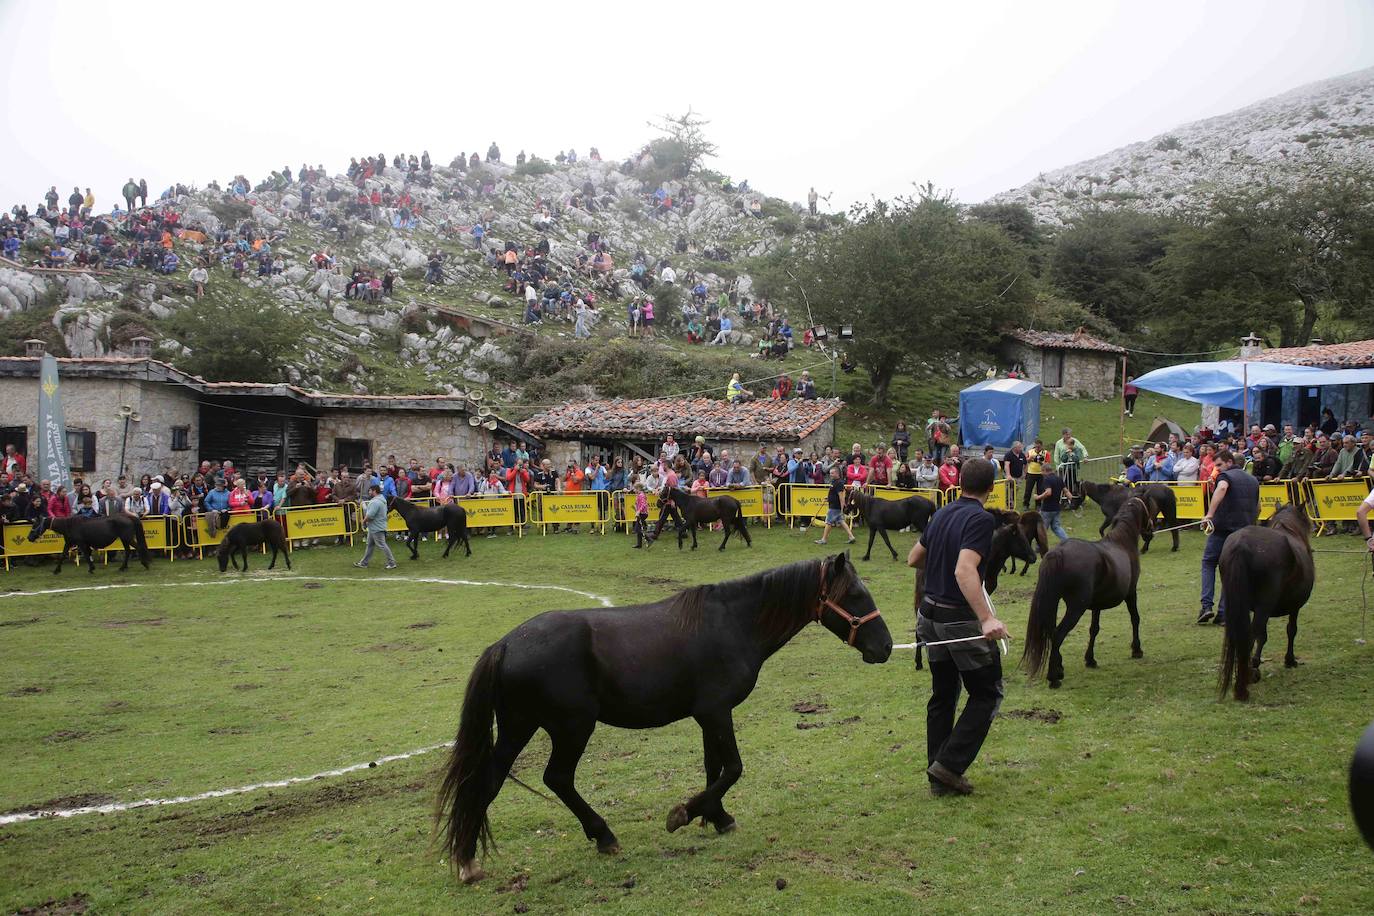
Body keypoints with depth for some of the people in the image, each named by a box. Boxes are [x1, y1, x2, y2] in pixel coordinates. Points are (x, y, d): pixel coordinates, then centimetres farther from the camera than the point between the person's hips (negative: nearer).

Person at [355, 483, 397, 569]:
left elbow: (369, 515, -26)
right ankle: (363, 563, 25)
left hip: (377, 529, -11)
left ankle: (392, 563, 2)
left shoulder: (375, 502, -23)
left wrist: (364, 521, -9)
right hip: (373, 528, 11)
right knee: (370, 546, 16)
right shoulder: (381, 499, 12)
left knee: (382, 546, -4)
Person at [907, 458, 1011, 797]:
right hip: (960, 619, -8)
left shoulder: (942, 514, 7)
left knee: (942, 695, 15)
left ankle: (939, 775, 19)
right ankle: (950, 764, -1)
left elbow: (913, 559, 18)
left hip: (930, 614, 8)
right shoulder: (981, 519, -17)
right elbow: (964, 571, -32)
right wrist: (987, 619, -40)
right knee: (987, 693, 6)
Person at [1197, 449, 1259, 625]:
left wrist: (1209, 514, -35)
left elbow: (1222, 488, -29)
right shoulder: (1253, 480, 18)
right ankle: (1223, 613, 4)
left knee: (1208, 563, 11)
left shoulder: (1225, 476, -4)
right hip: (1243, 533, 5)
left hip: (1222, 528, -5)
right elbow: (1257, 508, 24)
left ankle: (1207, 606, -3)